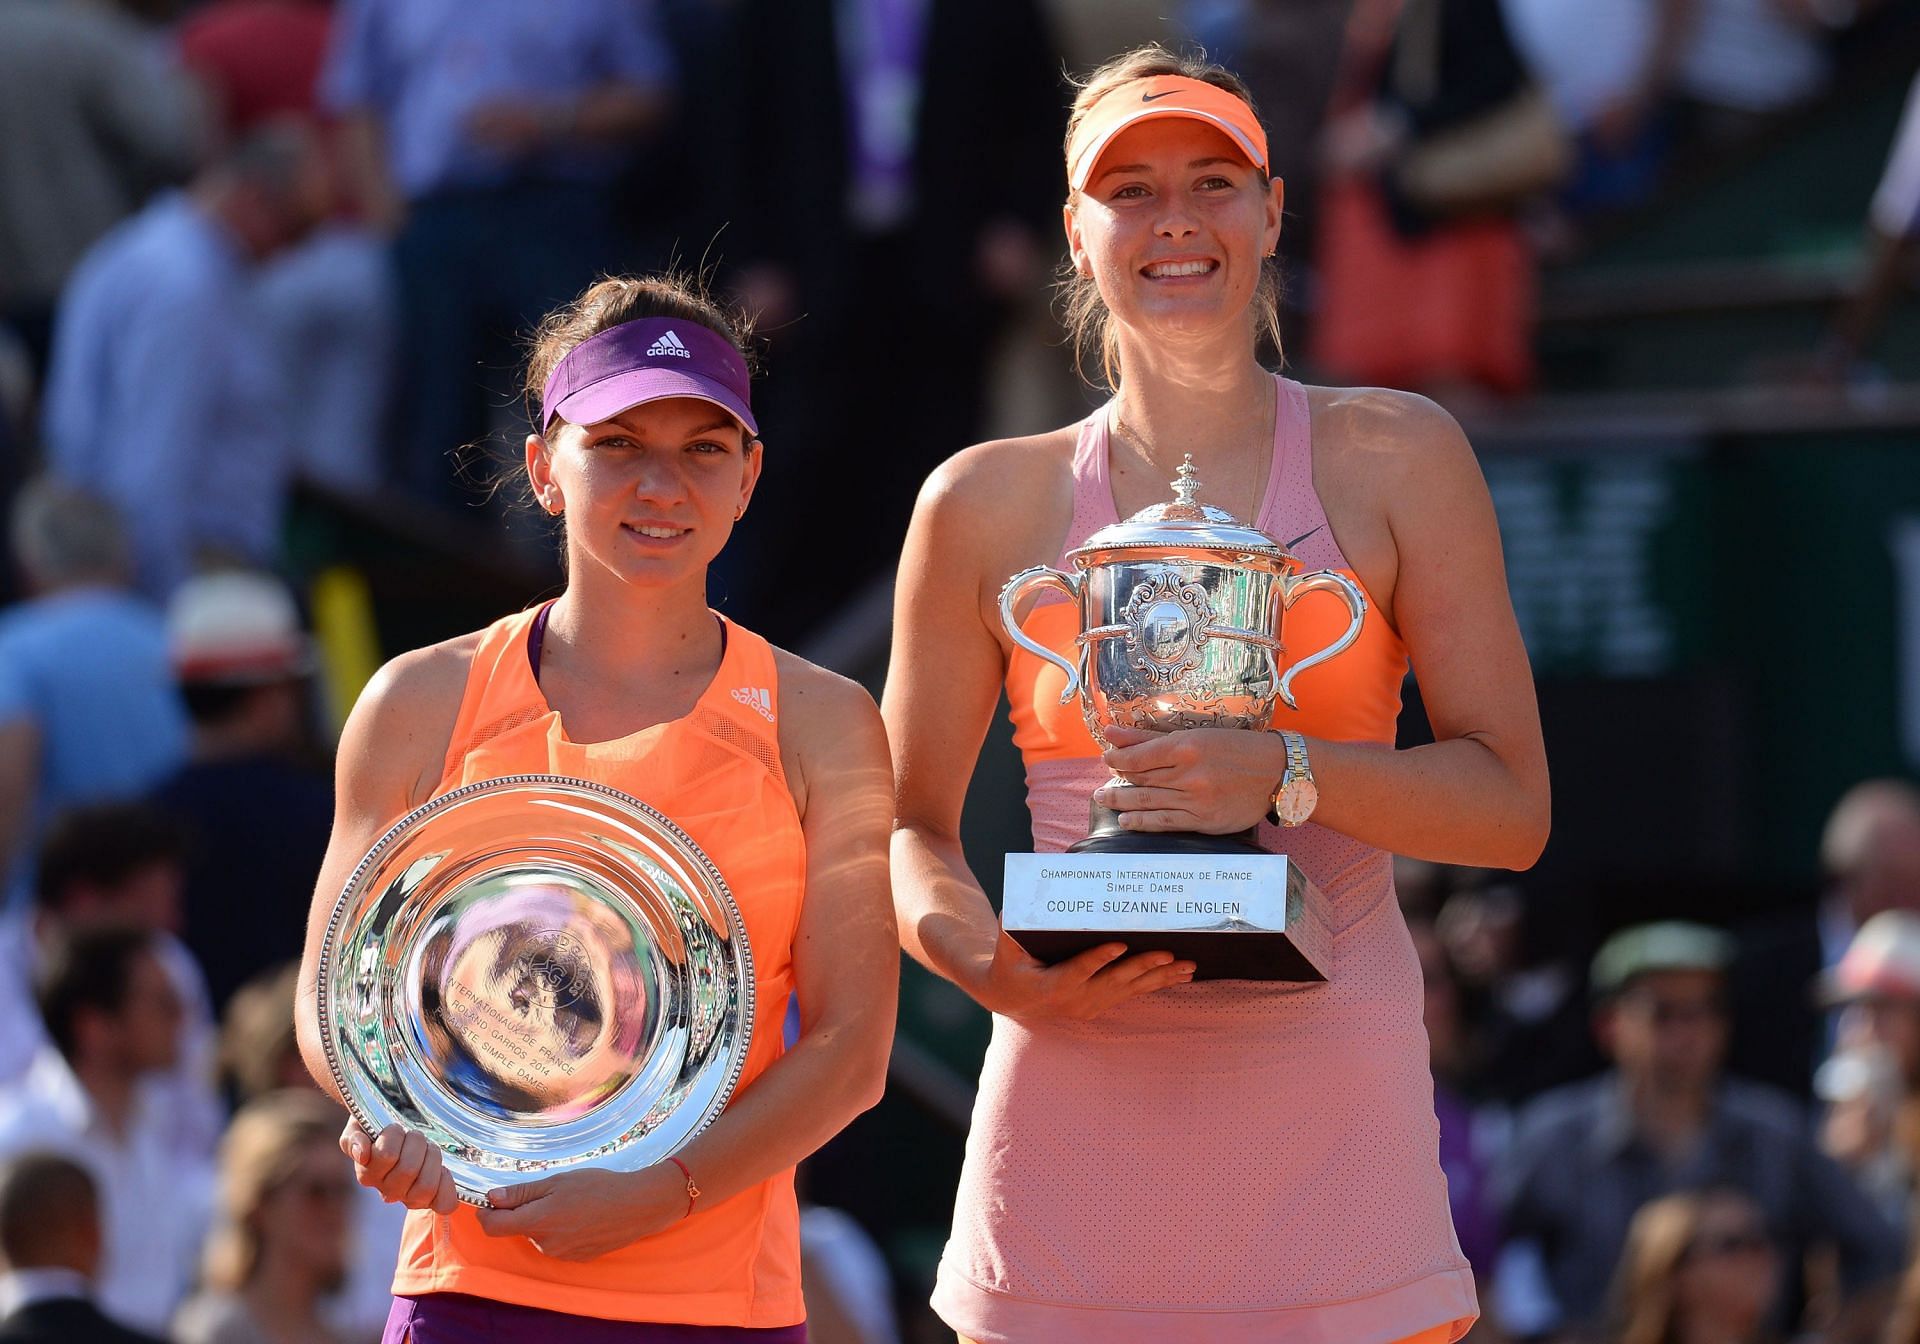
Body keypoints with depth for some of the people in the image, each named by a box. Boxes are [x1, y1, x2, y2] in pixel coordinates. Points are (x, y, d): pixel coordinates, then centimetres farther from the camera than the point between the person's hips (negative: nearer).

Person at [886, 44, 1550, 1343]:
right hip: (1079, 1097, 1)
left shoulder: (1394, 460, 7)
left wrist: (1285, 774, -13)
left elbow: (1511, 807, 3)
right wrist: (990, 966, -8)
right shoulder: (989, 503, 9)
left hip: (1331, 1101, -1)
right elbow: (909, 830, 14)